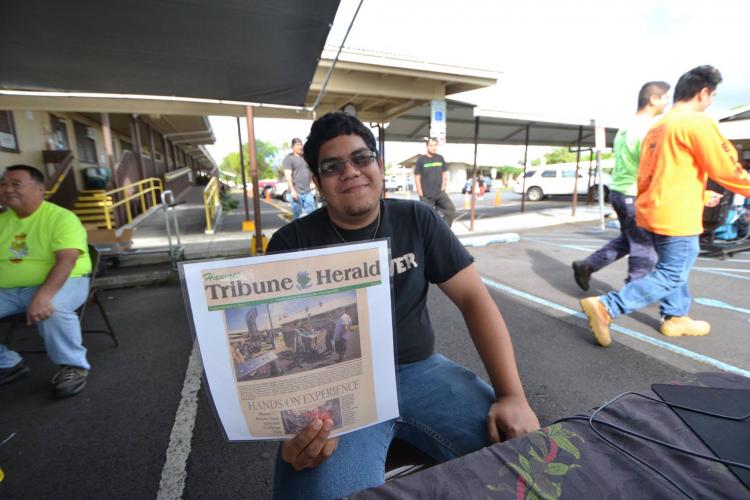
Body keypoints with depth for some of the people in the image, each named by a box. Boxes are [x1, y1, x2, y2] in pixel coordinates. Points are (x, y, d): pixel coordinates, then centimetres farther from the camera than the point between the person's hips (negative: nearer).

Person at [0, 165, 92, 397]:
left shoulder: (61, 217, -11)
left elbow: (67, 259, -24)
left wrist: (44, 294, -37)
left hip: (62, 283, -7)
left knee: (52, 309, -36)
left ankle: (73, 365, -14)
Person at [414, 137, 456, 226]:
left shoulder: (440, 158, 4)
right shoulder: (421, 159, -7)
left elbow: (444, 174, 11)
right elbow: (417, 177, -7)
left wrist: (443, 188, 2)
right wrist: (420, 193, -10)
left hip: (440, 193, 4)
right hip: (426, 195, -4)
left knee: (451, 209, -6)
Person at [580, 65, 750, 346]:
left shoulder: (658, 127, 15)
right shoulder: (697, 122, -11)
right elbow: (726, 169, -10)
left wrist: (701, 195, 27)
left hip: (655, 211, 9)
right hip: (676, 217, -9)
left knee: (672, 267, 21)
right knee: (671, 276, -2)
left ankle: (675, 318, 33)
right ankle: (605, 307, -11)